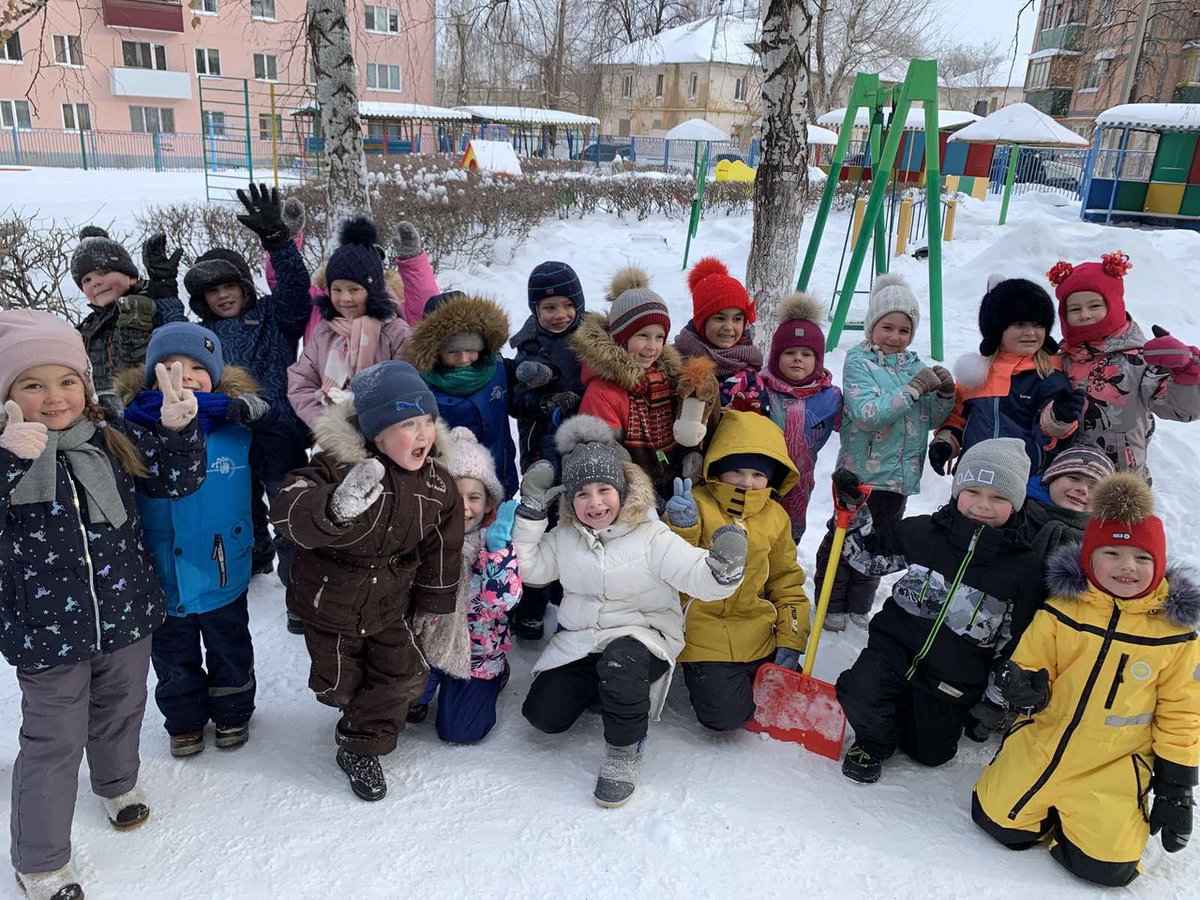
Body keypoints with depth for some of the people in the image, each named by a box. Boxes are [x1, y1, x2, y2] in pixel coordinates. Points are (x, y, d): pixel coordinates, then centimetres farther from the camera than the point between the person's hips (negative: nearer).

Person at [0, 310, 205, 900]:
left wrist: (179, 428, -20)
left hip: (125, 615, 4)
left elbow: (178, 480, -2)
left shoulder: (112, 441, -4)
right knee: (54, 741, 7)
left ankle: (118, 783, 54)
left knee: (120, 711, 24)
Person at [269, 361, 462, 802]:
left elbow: (442, 548, 1)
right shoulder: (339, 467, -26)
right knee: (339, 684, 14)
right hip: (331, 601, -3)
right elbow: (287, 508, -38)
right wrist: (335, 509, -58)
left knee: (404, 678, 5)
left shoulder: (437, 483, -11)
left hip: (391, 602, 3)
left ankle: (361, 748, 27)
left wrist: (433, 603, 8)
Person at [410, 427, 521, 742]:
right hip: (425, 640, 2)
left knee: (459, 732, -1)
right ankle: (419, 694, 13)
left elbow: (502, 599, -27)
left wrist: (499, 542, -37)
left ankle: (495, 676, 27)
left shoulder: (496, 539, -15)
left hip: (475, 649, -1)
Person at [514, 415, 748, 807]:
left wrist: (724, 568, -44)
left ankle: (625, 750, -14)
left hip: (641, 635, -5)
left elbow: (701, 578, -19)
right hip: (579, 639, 5)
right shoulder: (565, 537, 4)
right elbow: (529, 568, 4)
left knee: (619, 661, -39)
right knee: (544, 714, -8)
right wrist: (531, 509, -4)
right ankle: (600, 687, 22)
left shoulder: (652, 538, -12)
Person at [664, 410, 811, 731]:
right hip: (706, 631, -4)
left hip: (758, 635, 5)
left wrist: (790, 640, 4)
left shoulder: (775, 517, 6)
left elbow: (786, 582, 11)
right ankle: (701, 675, 17)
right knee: (726, 714, -14)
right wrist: (682, 527, -36)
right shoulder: (697, 505, -9)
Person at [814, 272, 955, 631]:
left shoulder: (915, 366, 6)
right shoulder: (858, 362, -10)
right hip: (861, 471, -5)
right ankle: (831, 605, 23)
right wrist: (913, 389, -26)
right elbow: (867, 414, -24)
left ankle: (859, 606, 32)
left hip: (900, 475, 6)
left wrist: (945, 394, -8)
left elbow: (931, 419, 10)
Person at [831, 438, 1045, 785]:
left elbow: (1015, 638, 0)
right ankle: (873, 743, 8)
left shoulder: (1025, 567, -7)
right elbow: (871, 557, 6)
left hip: (956, 673, 0)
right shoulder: (923, 532, -6)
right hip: (898, 640, 0)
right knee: (861, 692, -26)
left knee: (930, 752, 12)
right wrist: (854, 512, -8)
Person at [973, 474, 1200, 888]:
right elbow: (1029, 663, 3)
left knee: (1107, 864, -12)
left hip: (1115, 767, -1)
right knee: (997, 821, 0)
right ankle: (1050, 810, 29)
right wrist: (1025, 687, -22)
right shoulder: (1061, 610, -6)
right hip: (1040, 745, 1)